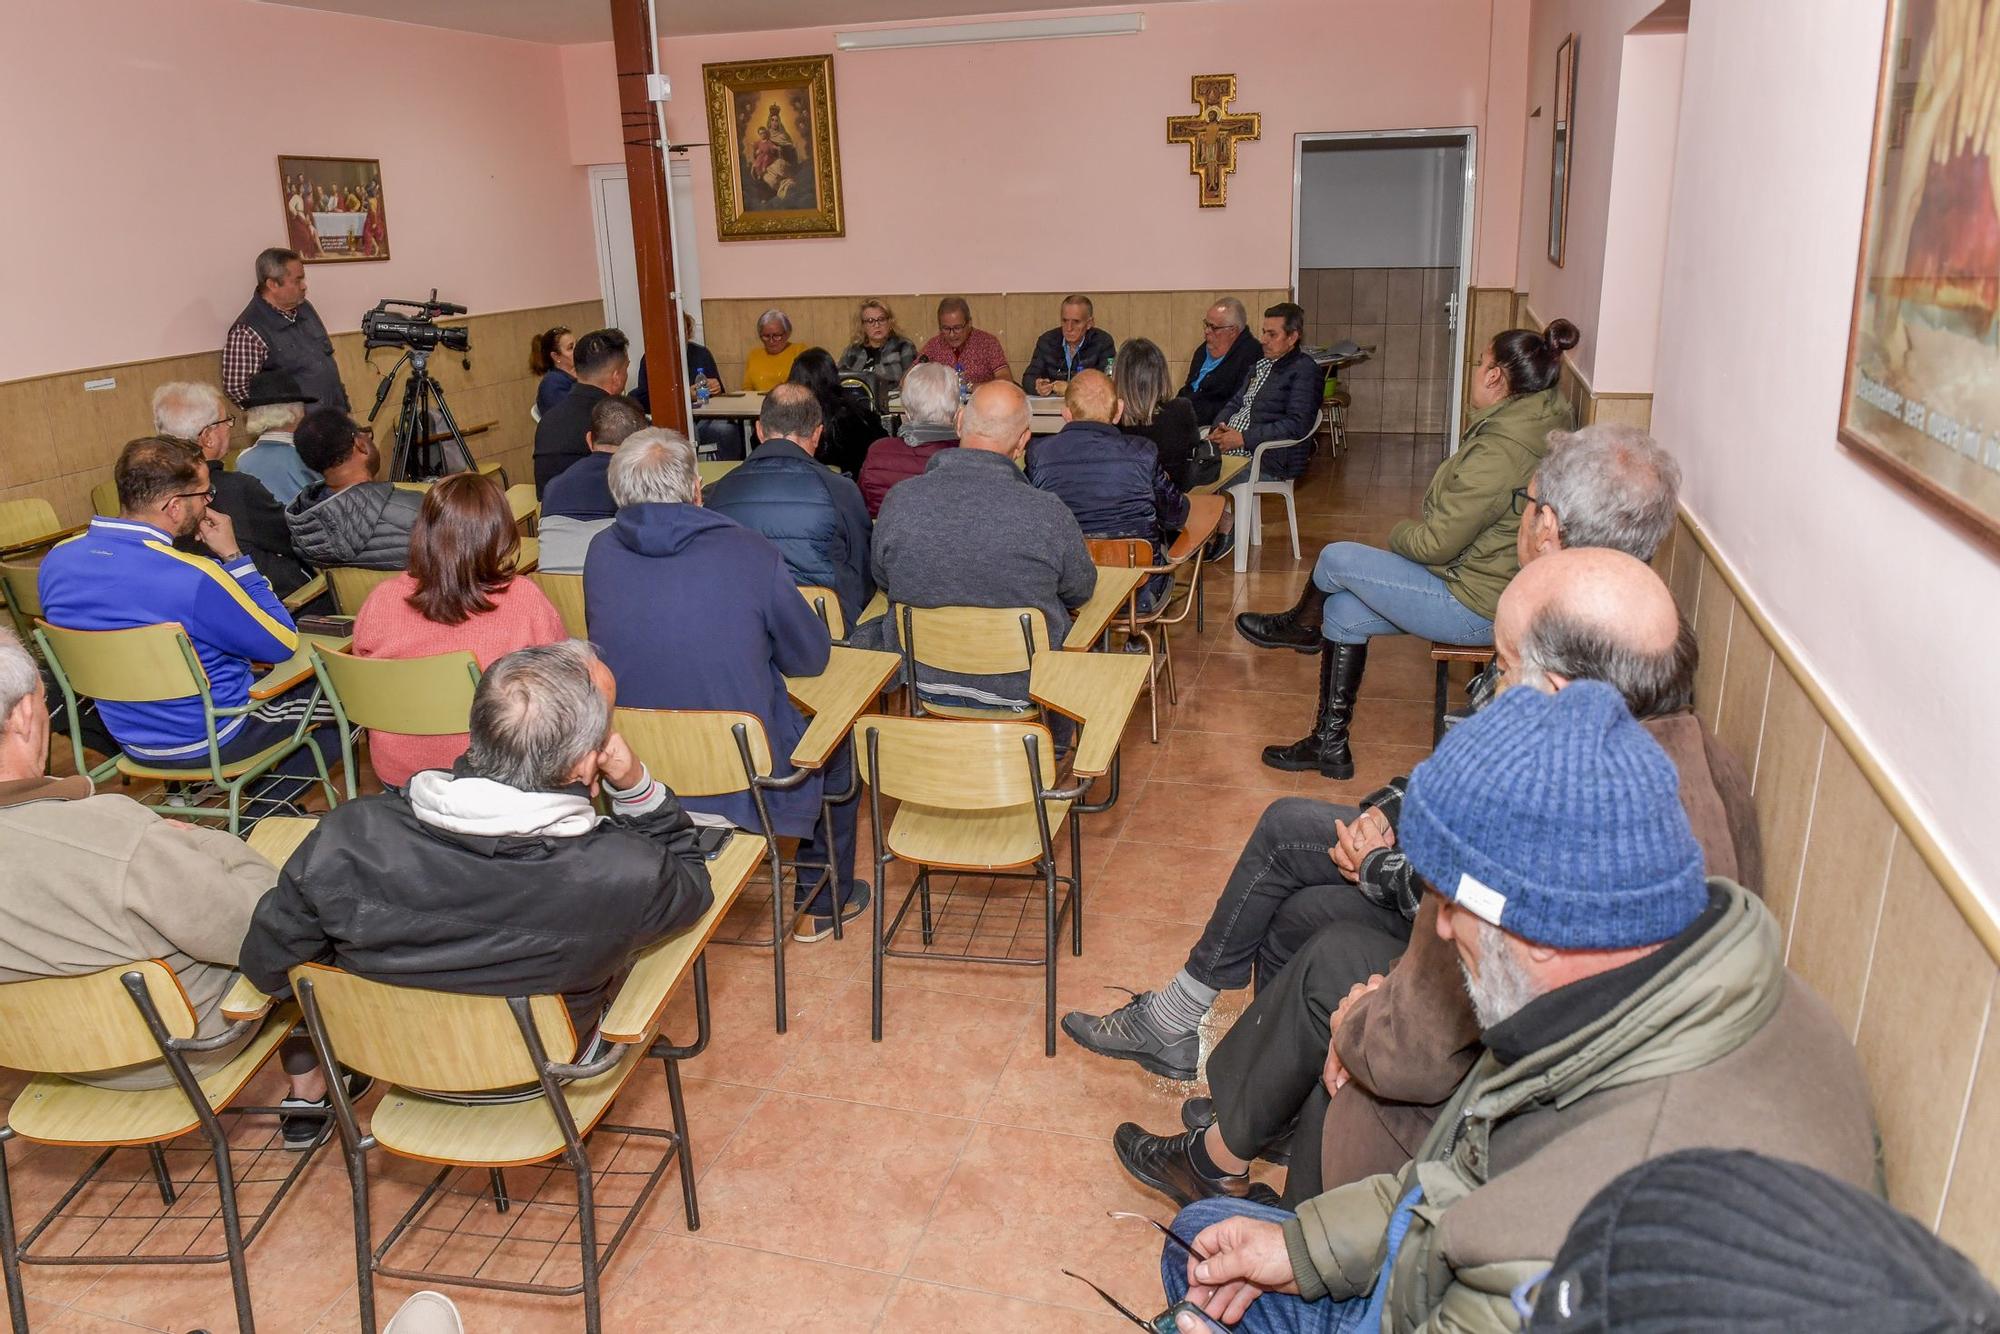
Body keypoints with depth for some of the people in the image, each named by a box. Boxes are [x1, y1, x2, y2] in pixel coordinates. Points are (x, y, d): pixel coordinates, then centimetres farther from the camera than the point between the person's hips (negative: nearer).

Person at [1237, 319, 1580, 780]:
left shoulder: (1500, 451, -28)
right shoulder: (1538, 422, 3)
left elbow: (1436, 543, -24)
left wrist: (1400, 533, -4)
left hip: (1475, 606, -10)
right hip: (1488, 582, 10)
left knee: (1338, 559, -6)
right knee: (1342, 612, 10)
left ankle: (1299, 625, 30)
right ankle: (1330, 745, 18)